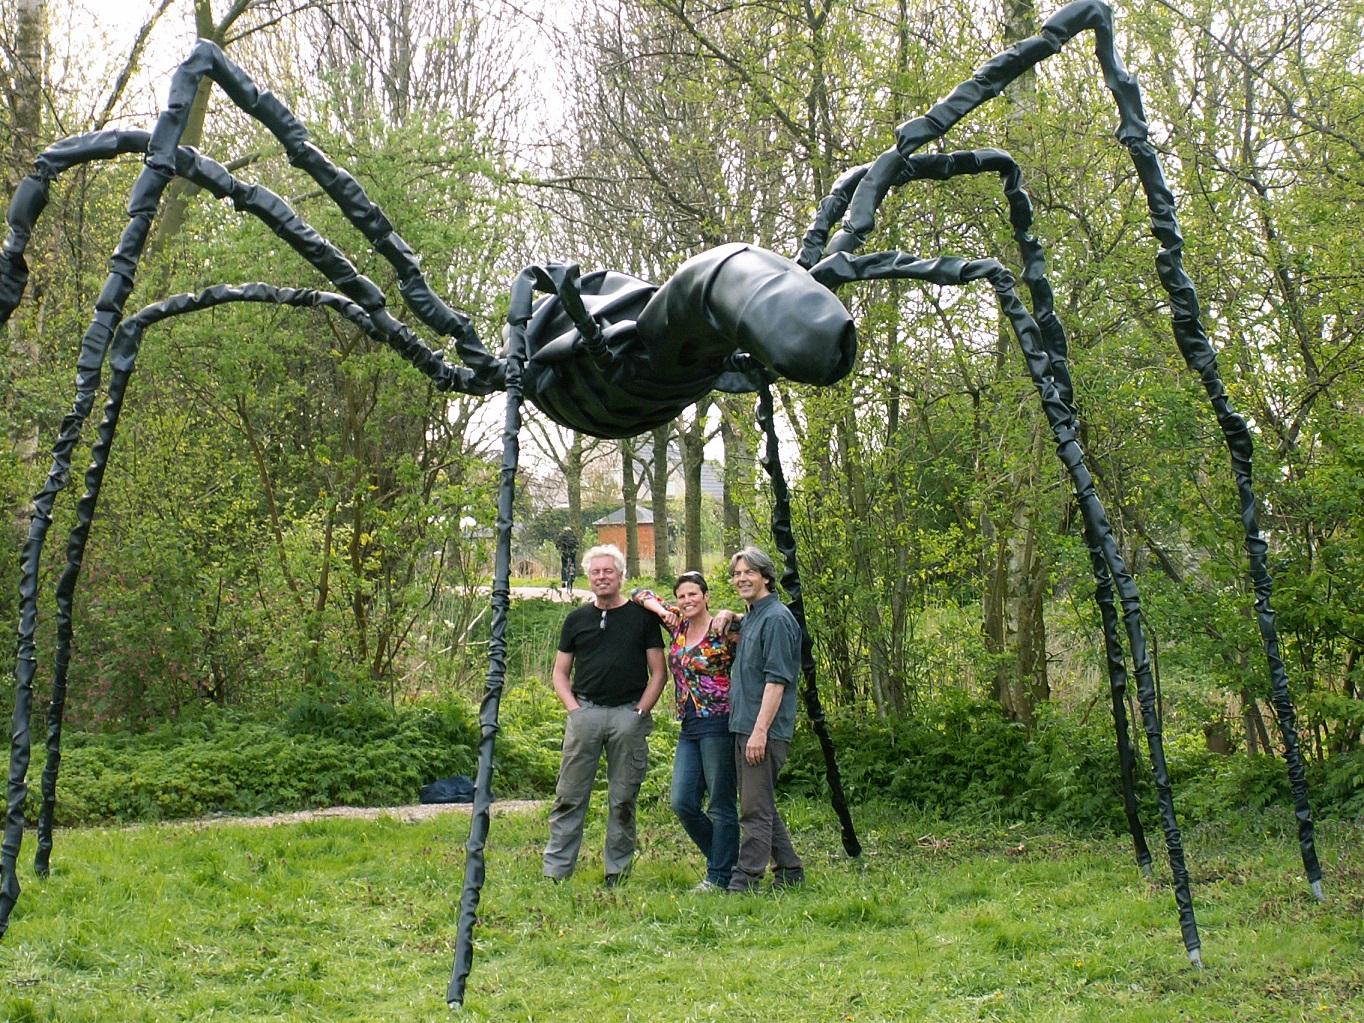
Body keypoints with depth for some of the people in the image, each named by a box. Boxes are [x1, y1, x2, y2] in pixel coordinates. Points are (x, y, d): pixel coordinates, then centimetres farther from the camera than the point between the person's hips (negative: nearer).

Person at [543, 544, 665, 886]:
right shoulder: (577, 619, 12)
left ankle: (618, 871, 12)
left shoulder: (642, 617, 6)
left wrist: (640, 711, -4)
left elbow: (657, 672, 6)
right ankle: (555, 870, 4)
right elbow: (560, 672, 15)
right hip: (585, 713, 1)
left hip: (628, 714, -1)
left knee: (623, 800, 4)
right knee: (570, 796, 0)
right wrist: (573, 708, 0)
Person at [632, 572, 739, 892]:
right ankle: (722, 860, 20)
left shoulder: (721, 632, -7)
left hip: (718, 725, -7)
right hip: (689, 729, 7)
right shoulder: (678, 626, 12)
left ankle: (719, 878, 6)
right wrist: (661, 610, 2)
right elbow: (641, 594, 20)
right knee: (682, 803, 4)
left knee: (720, 806, -1)